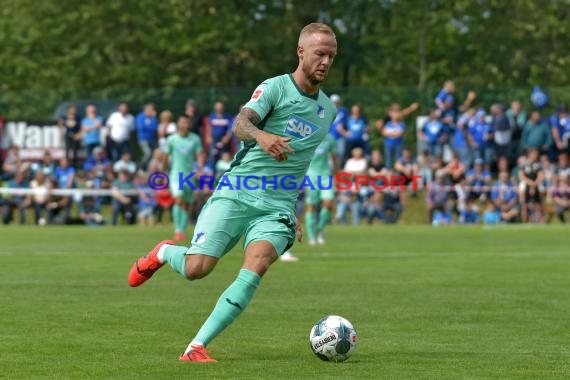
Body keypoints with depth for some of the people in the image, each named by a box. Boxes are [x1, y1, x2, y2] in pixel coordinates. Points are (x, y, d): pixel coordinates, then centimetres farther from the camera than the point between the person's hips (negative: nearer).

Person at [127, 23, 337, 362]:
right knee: (197, 268, -15)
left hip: (277, 209, 4)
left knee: (257, 265, -25)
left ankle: (196, 347, -24)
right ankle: (164, 253, 24)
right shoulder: (276, 87, -2)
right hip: (236, 194, -4)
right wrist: (262, 136, -42)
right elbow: (241, 123, -20)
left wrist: (294, 212, 27)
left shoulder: (328, 110, 17)